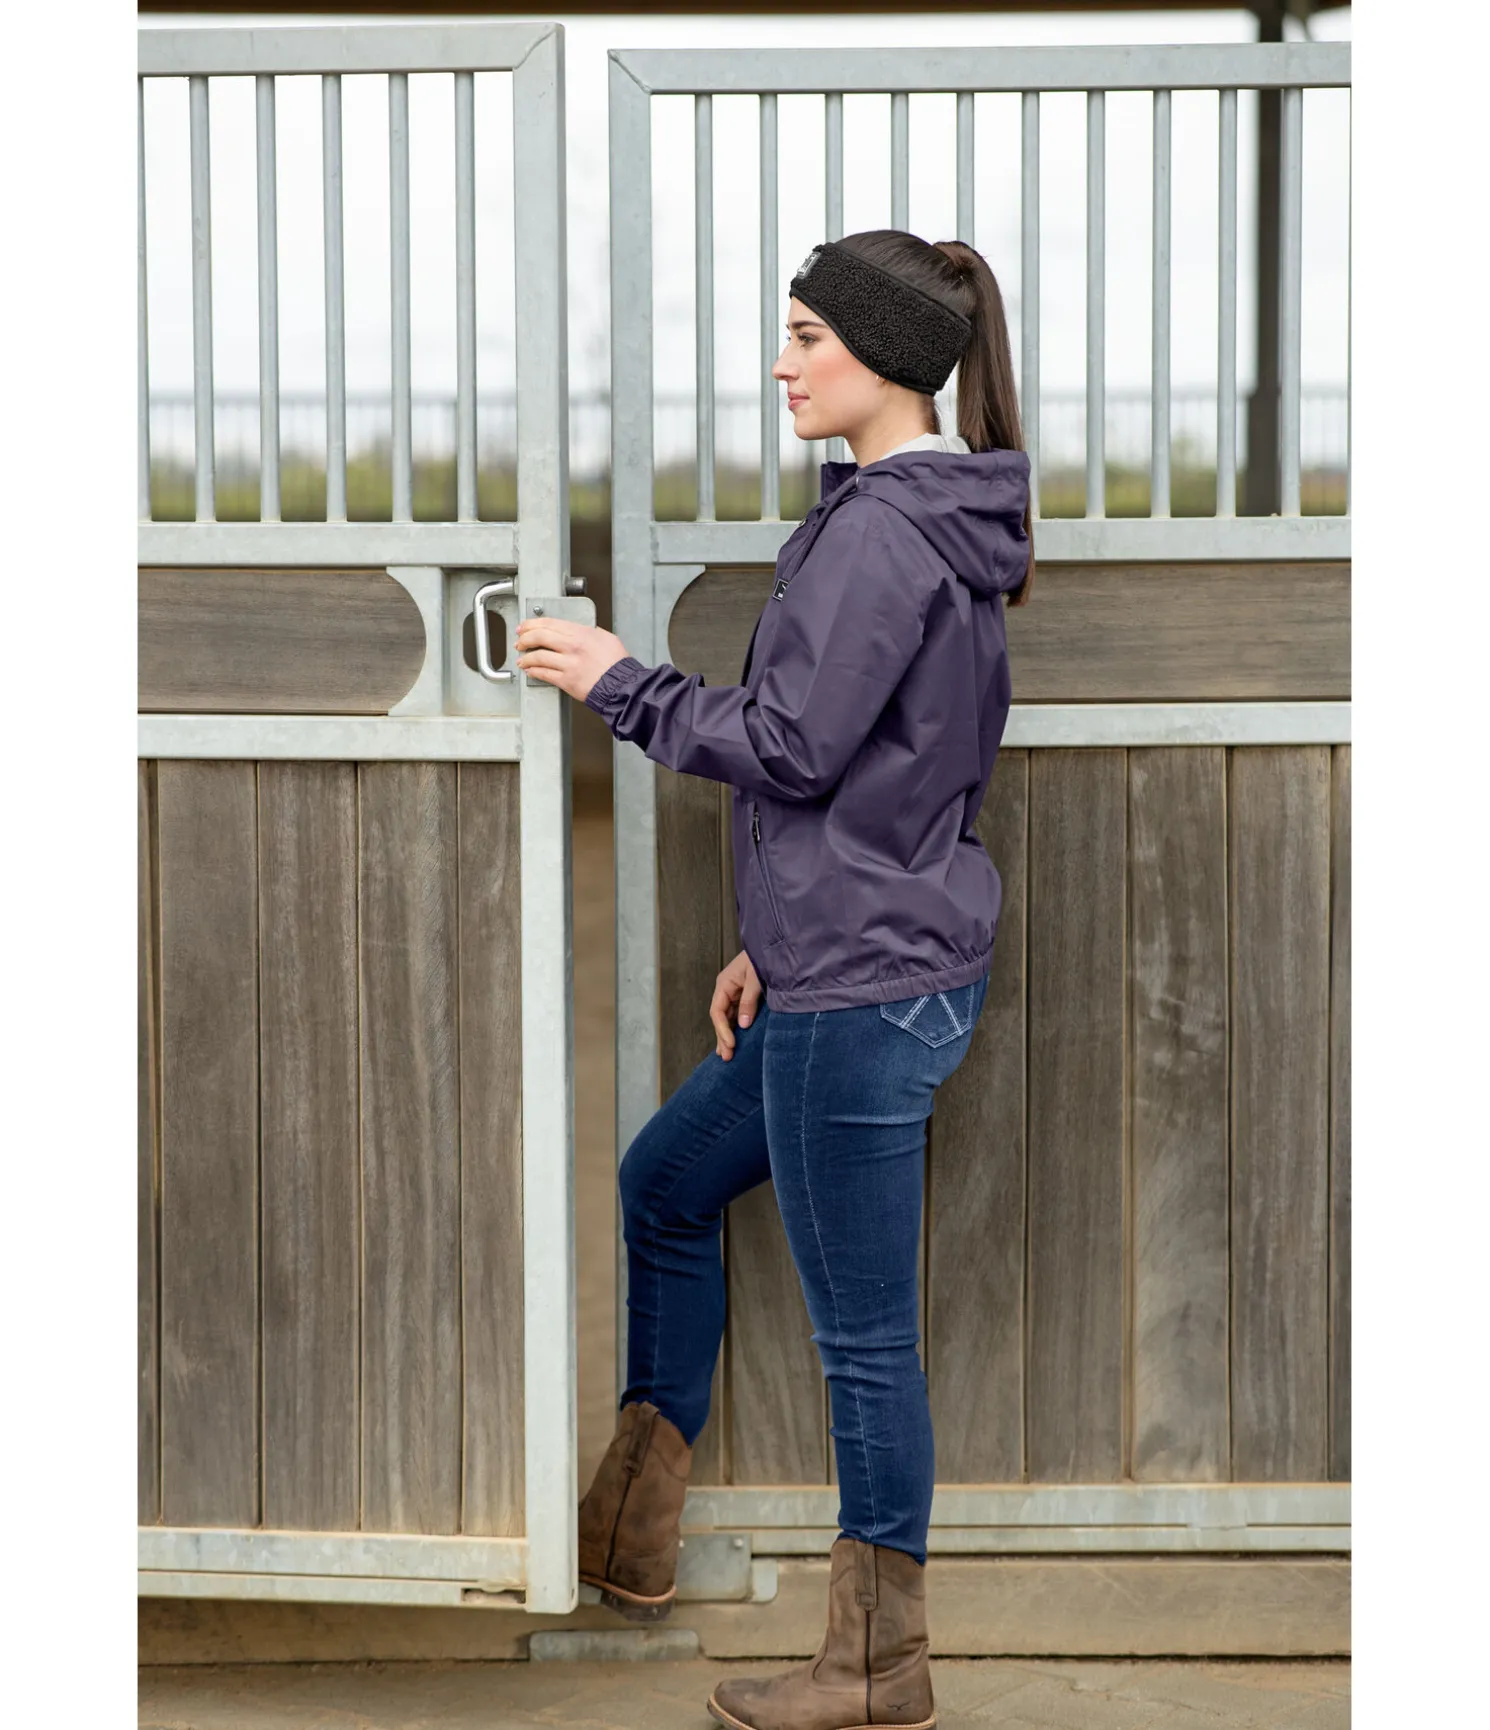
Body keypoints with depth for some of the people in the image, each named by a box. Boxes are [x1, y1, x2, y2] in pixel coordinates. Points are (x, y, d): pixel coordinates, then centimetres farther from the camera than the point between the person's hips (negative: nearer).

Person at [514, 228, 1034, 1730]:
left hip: (866, 988, -11)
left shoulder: (879, 529, -18)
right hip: (856, 967, 11)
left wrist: (618, 681, -7)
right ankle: (632, 1536, 34)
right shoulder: (945, 522, 13)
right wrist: (779, 941, 19)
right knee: (665, 1184, 24)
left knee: (862, 1326, 0)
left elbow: (792, 745, -20)